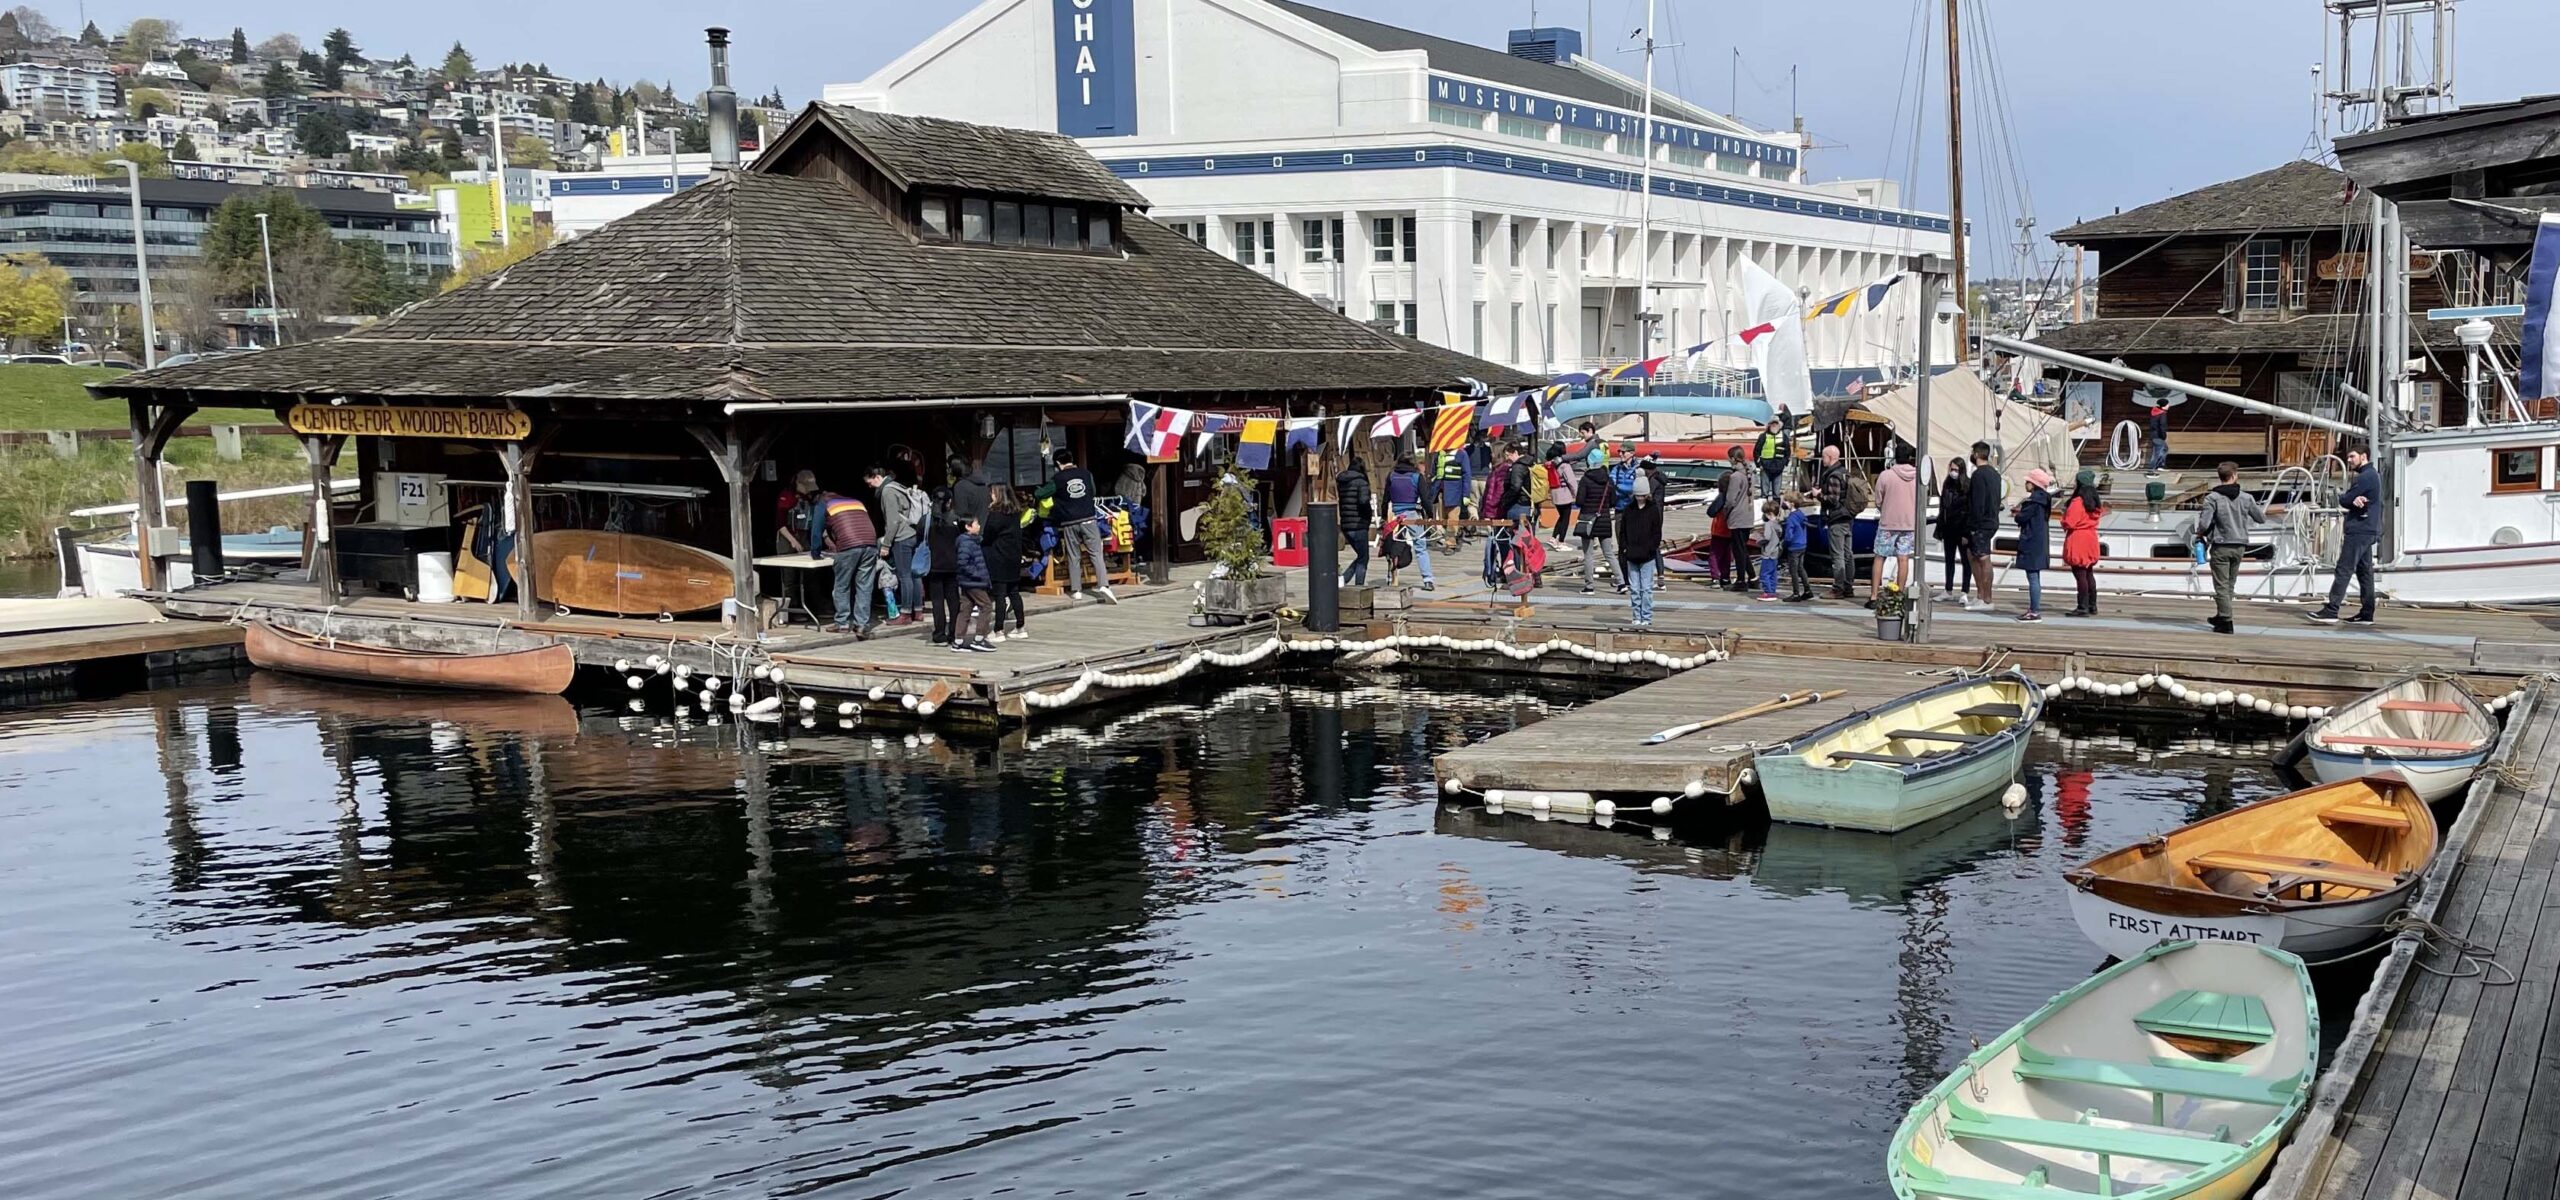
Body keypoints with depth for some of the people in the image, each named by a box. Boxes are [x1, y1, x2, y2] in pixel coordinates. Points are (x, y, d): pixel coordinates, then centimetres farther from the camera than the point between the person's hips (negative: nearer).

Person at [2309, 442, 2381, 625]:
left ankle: (2331, 611, -18)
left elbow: (2344, 501, -15)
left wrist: (2341, 496, 3)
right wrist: (2354, 500, -10)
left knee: (2344, 569, -13)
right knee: (2364, 571, 10)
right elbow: (2348, 500, 9)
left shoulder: (2365, 477, -13)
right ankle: (2366, 614, 12)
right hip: (2368, 529, 11)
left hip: (2358, 530, -11)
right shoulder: (2372, 476, 21)